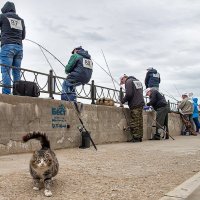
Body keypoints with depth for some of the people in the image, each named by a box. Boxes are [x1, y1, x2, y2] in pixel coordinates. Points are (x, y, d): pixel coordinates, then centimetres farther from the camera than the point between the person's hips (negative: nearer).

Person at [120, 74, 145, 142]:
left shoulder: (128, 81, -5)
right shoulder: (138, 81, 22)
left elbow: (129, 94, -16)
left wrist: (123, 100, -2)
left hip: (134, 105, -9)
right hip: (141, 103, 9)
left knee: (134, 122, -5)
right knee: (140, 121, 9)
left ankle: (136, 137, -5)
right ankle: (140, 137, 11)